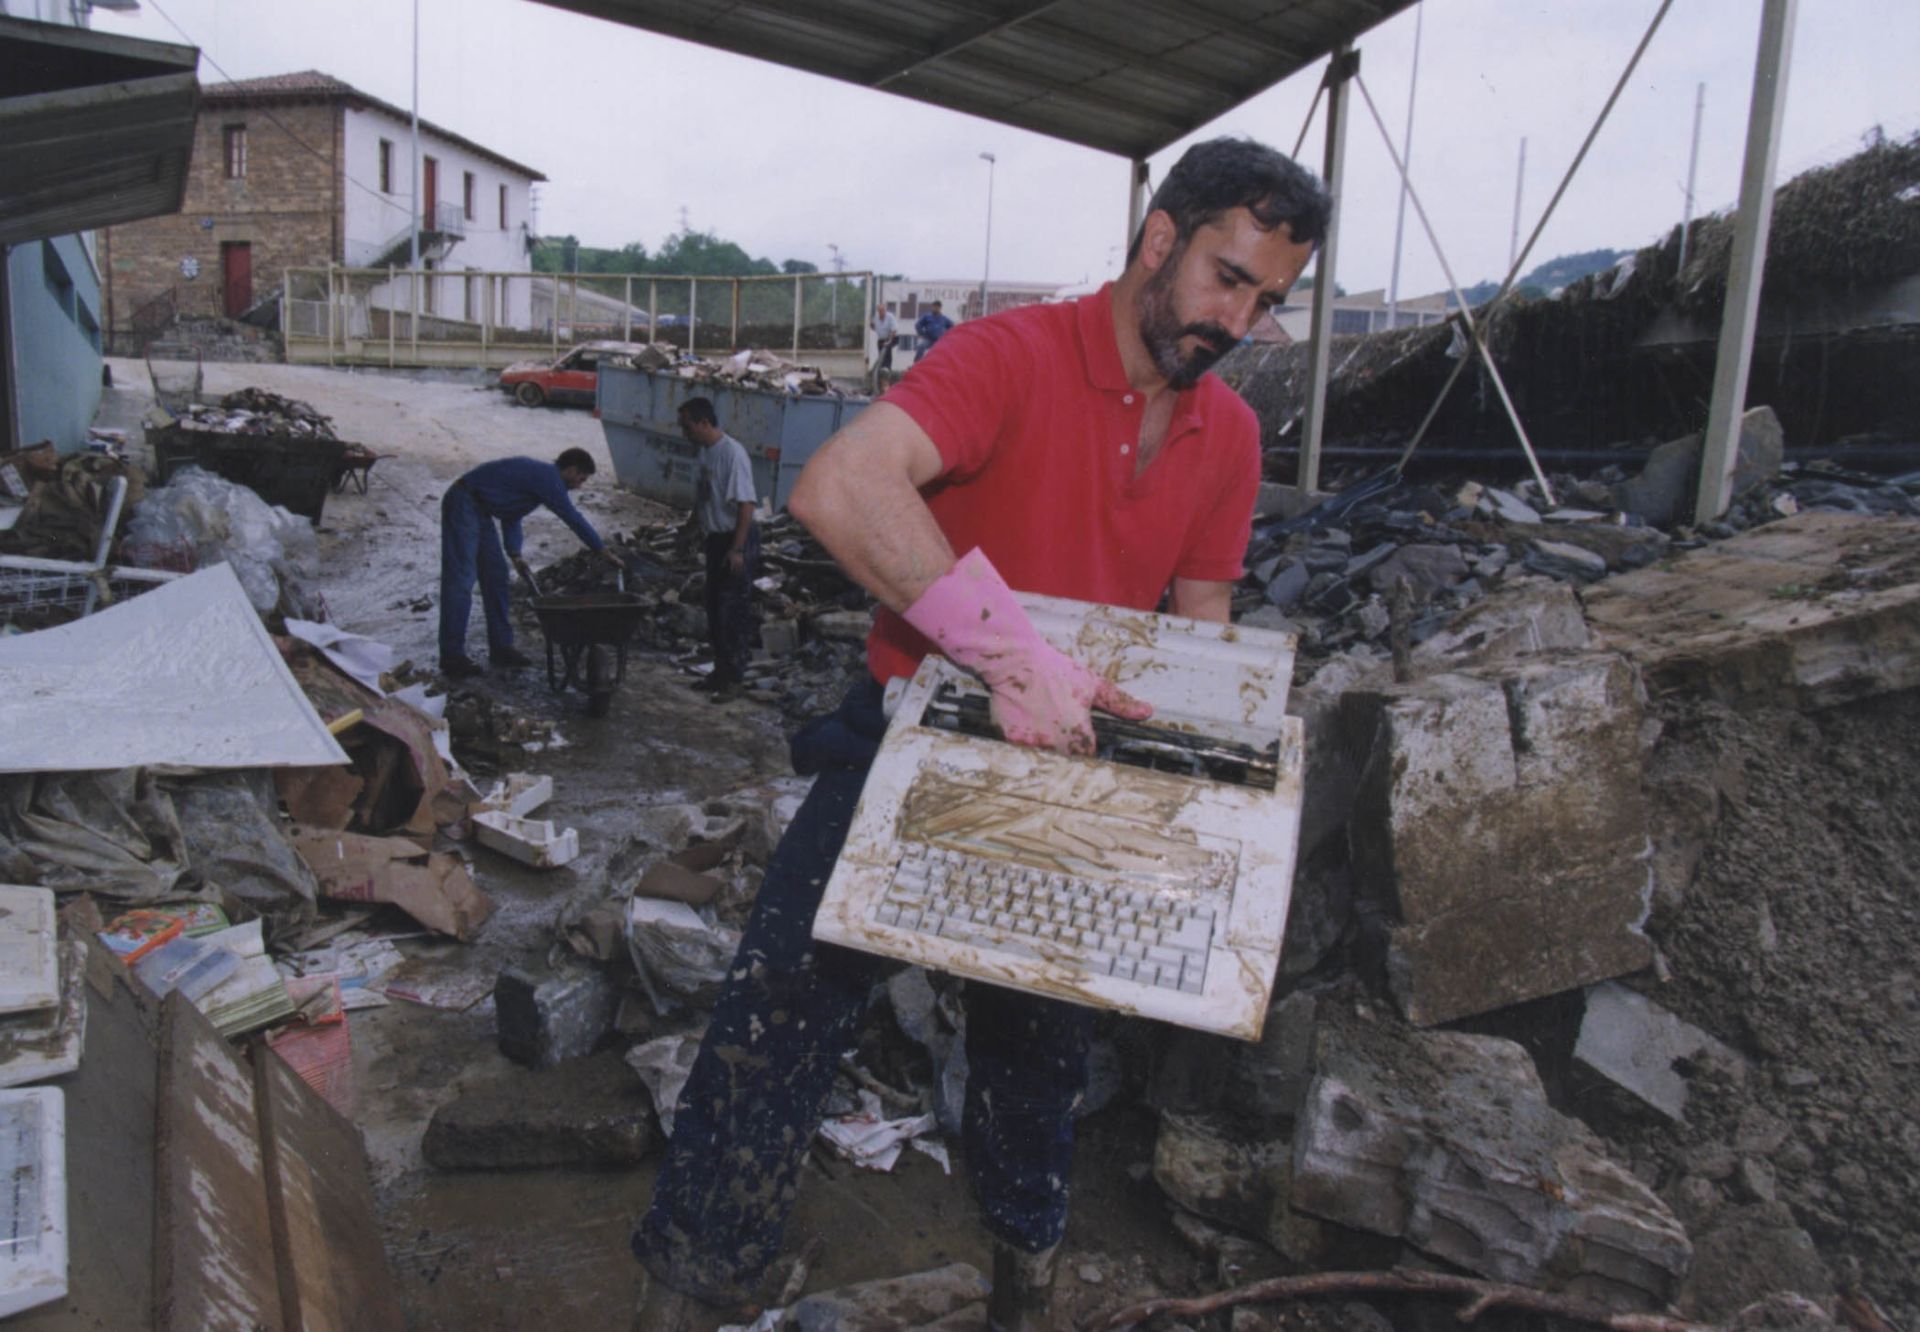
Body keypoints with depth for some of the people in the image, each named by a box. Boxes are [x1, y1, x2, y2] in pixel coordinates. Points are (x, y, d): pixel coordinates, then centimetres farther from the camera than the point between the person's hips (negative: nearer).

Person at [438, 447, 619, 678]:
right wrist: (605, 552, -8)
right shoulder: (547, 478, -16)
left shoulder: (540, 475, 14)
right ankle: (452, 657, -8)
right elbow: (573, 519, -15)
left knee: (495, 575, 11)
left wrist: (514, 554, 6)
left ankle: (501, 647, 16)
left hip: (479, 509, 11)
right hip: (463, 504, -11)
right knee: (460, 580, -10)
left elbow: (511, 515, 16)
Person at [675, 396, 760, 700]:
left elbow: (746, 504, -23)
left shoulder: (733, 453, -19)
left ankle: (734, 677, 5)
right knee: (714, 609, 14)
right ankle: (721, 670, 25)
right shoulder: (706, 451, 9)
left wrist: (737, 549, -25)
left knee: (734, 611, -4)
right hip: (715, 539, 9)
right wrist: (688, 529, 27)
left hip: (736, 541, -9)